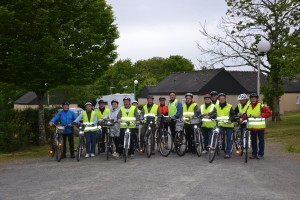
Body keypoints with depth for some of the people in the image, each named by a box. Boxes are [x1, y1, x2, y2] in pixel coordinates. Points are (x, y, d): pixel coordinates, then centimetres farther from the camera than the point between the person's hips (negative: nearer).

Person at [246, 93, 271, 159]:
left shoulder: (261, 106, -5)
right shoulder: (248, 107, 9)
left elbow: (269, 113, -7)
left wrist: (262, 115, -22)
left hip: (260, 126, -4)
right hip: (252, 127, 4)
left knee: (261, 140, 3)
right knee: (253, 141, 10)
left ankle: (261, 154, 11)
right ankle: (254, 154, 18)